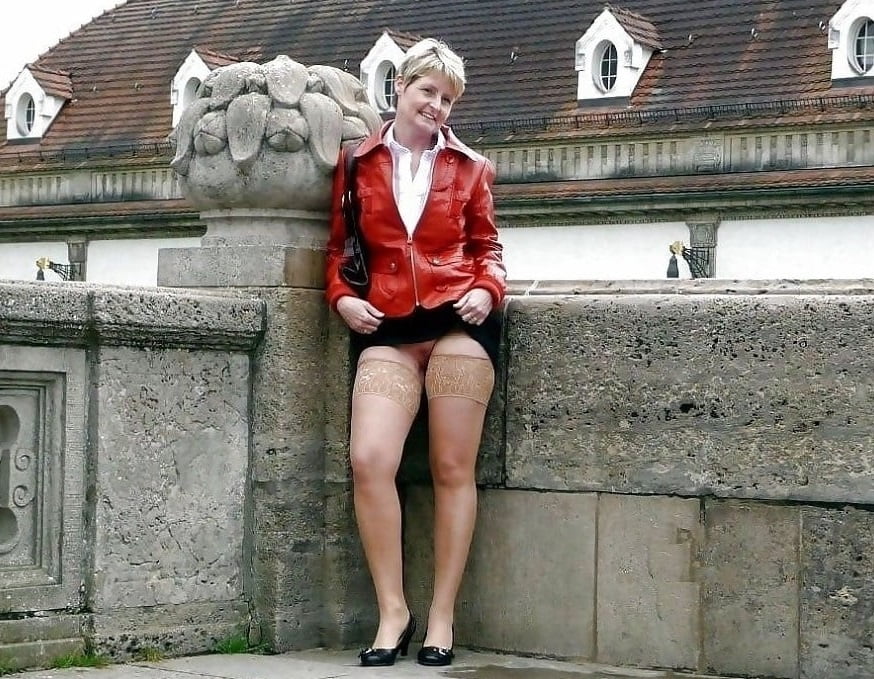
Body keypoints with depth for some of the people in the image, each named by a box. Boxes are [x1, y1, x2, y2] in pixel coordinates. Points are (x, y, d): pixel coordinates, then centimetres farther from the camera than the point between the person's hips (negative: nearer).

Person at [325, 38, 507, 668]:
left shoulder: (469, 167, 13)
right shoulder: (357, 163, 12)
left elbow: (487, 247, 17)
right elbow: (339, 244, 17)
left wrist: (487, 289, -3)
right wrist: (342, 296, 0)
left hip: (459, 322, 0)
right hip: (388, 328, 0)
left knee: (453, 469, -1)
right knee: (369, 459, -18)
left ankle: (442, 616, 6)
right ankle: (392, 611, -8)